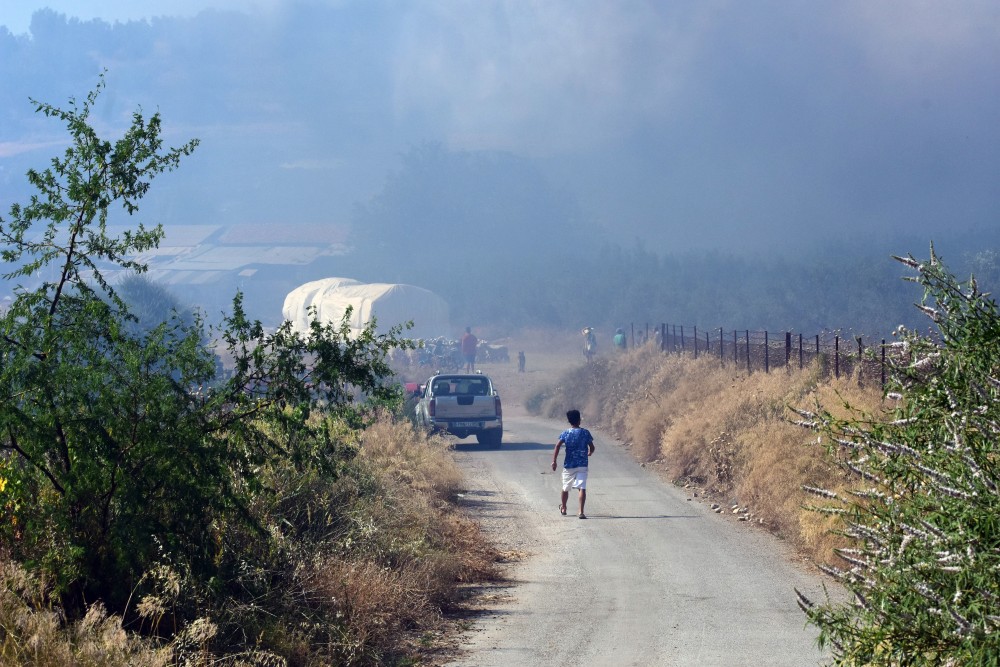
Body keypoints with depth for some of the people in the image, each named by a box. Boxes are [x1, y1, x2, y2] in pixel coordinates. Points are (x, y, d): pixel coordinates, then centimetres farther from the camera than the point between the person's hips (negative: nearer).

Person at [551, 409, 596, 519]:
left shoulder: (565, 433, 0)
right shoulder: (585, 433, -1)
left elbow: (557, 446, -12)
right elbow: (592, 447, 5)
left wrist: (554, 461, -12)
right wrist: (589, 453, 28)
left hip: (569, 465, 1)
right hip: (582, 465, -1)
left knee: (565, 488, 19)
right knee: (582, 488, -10)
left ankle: (563, 508, 39)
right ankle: (581, 512, -24)